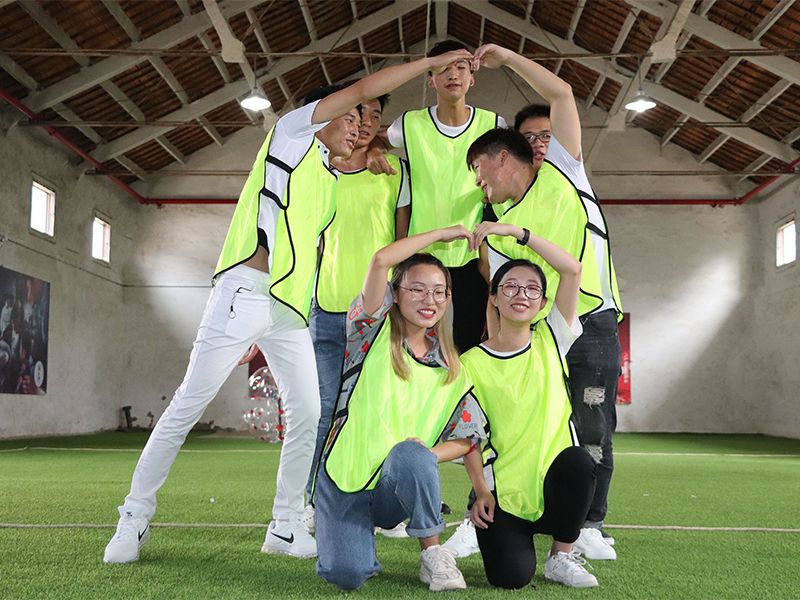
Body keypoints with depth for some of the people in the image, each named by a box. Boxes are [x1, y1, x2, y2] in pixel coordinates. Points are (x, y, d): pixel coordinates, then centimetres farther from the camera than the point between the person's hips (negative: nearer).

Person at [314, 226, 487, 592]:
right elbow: (381, 260, -17)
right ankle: (357, 533, 13)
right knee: (347, 574, -23)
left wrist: (425, 456, -15)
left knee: (409, 454, -34)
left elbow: (468, 438, 6)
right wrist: (441, 233, -6)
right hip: (344, 479, -1)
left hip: (398, 488, 2)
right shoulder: (375, 334, -3)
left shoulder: (451, 369, 7)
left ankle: (433, 552, -13)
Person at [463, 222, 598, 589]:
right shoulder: (470, 364, -1)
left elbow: (572, 269, -7)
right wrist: (481, 491, -10)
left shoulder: (550, 341, 2)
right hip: (501, 494, -1)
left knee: (577, 461, -34)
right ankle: (513, 535, 15)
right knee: (510, 577, -24)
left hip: (553, 486, 2)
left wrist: (515, 231, -10)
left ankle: (561, 555, -6)